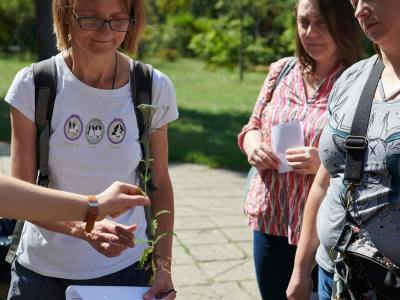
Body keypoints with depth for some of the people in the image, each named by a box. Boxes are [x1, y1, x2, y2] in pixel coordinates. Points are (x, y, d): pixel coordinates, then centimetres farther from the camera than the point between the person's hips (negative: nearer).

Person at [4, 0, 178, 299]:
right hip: (40, 271, 0)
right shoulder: (32, 85, -12)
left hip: (124, 271, 1)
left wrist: (163, 264, -7)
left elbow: (160, 183, 2)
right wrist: (84, 228, -29)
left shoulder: (155, 88, -9)